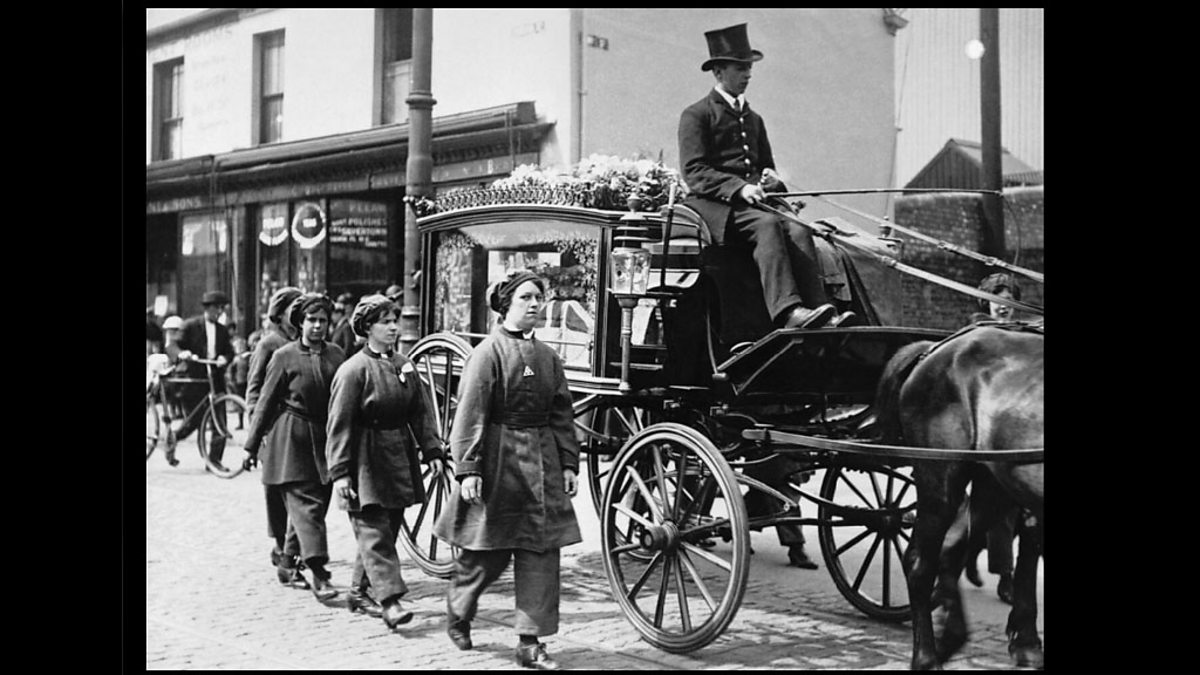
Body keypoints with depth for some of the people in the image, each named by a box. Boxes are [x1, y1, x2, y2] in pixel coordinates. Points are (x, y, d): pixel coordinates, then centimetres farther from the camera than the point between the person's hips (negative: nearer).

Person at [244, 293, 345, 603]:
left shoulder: (336, 354, 5)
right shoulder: (284, 356, -4)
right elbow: (265, 401, 1)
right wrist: (252, 444, 2)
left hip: (325, 438, 4)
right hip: (291, 440, -4)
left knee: (317, 504, 10)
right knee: (306, 504, -10)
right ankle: (318, 573, -13)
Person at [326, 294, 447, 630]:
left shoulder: (404, 366, 9)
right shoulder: (353, 369, -11)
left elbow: (421, 411, 12)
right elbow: (339, 424, -13)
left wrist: (432, 450, 2)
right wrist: (339, 472, -17)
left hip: (399, 458, 7)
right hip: (365, 460, -7)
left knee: (388, 530, 12)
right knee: (375, 533, -8)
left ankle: (360, 591, 26)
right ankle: (389, 600, -10)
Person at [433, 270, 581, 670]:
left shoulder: (547, 356, 11)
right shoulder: (489, 351, -7)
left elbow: (562, 415, 13)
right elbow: (470, 414, -12)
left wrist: (569, 463, 7)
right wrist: (468, 469, -17)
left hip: (541, 464, 5)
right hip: (499, 461, -5)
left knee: (542, 552, 1)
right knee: (487, 554, 4)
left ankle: (531, 643, 8)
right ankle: (457, 616, 32)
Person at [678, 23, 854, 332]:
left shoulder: (753, 119, 26)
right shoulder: (696, 115, 4)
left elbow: (766, 165, 30)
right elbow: (694, 173, -8)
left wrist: (770, 177, 4)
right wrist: (738, 187, -21)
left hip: (754, 202, 6)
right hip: (715, 204, -6)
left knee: (798, 230, -24)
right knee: (768, 225, -34)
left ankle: (820, 311, -38)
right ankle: (787, 311, -47)